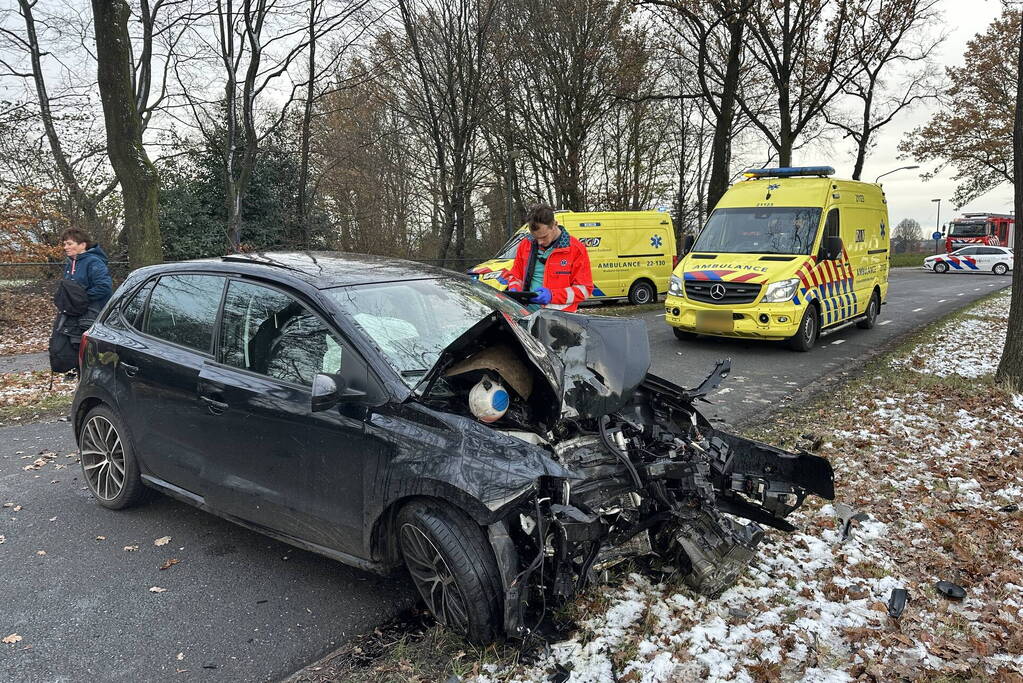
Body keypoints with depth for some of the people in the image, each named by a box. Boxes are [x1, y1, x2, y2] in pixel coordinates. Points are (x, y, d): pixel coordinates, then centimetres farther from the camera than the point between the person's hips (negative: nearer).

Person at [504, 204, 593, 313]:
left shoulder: (575, 249, 3)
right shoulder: (525, 244, 17)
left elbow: (584, 289, -1)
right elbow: (515, 275, 31)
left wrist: (552, 296, -11)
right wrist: (514, 291, 8)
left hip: (558, 314, -3)